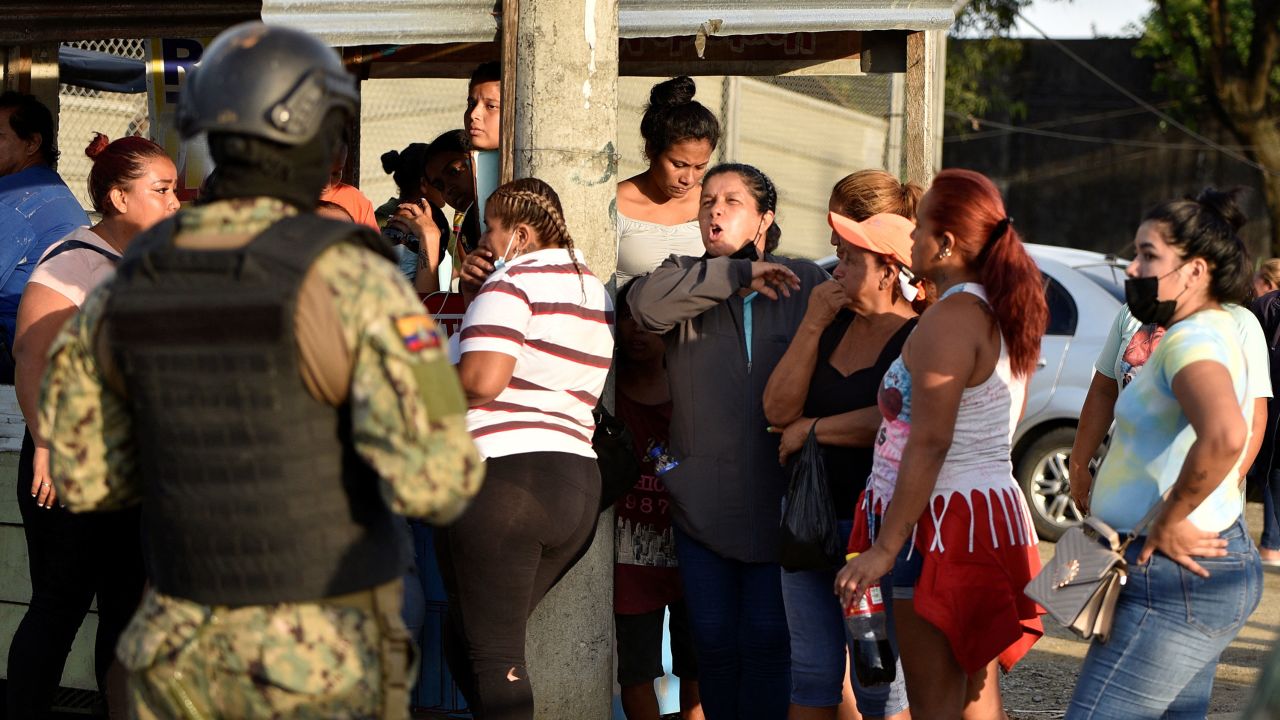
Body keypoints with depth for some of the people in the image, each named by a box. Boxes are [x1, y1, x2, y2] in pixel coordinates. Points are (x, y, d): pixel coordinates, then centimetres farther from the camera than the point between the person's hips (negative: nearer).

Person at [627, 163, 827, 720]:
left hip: (779, 500, -2)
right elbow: (646, 301, -13)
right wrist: (737, 276, -14)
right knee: (713, 641, 4)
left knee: (767, 640, -3)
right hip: (703, 501, 2)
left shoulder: (805, 282, 7)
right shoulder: (686, 280, 10)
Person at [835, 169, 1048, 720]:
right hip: (992, 509, 10)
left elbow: (929, 443, -22)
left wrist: (885, 548, -21)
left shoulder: (949, 319, -17)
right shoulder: (1002, 314, 13)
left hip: (944, 525, -10)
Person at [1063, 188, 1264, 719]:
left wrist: (1168, 523, -25)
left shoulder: (1195, 339, -18)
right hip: (1203, 575, 11)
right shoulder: (1215, 330, 15)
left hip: (1175, 577, -11)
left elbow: (1224, 436, -37)